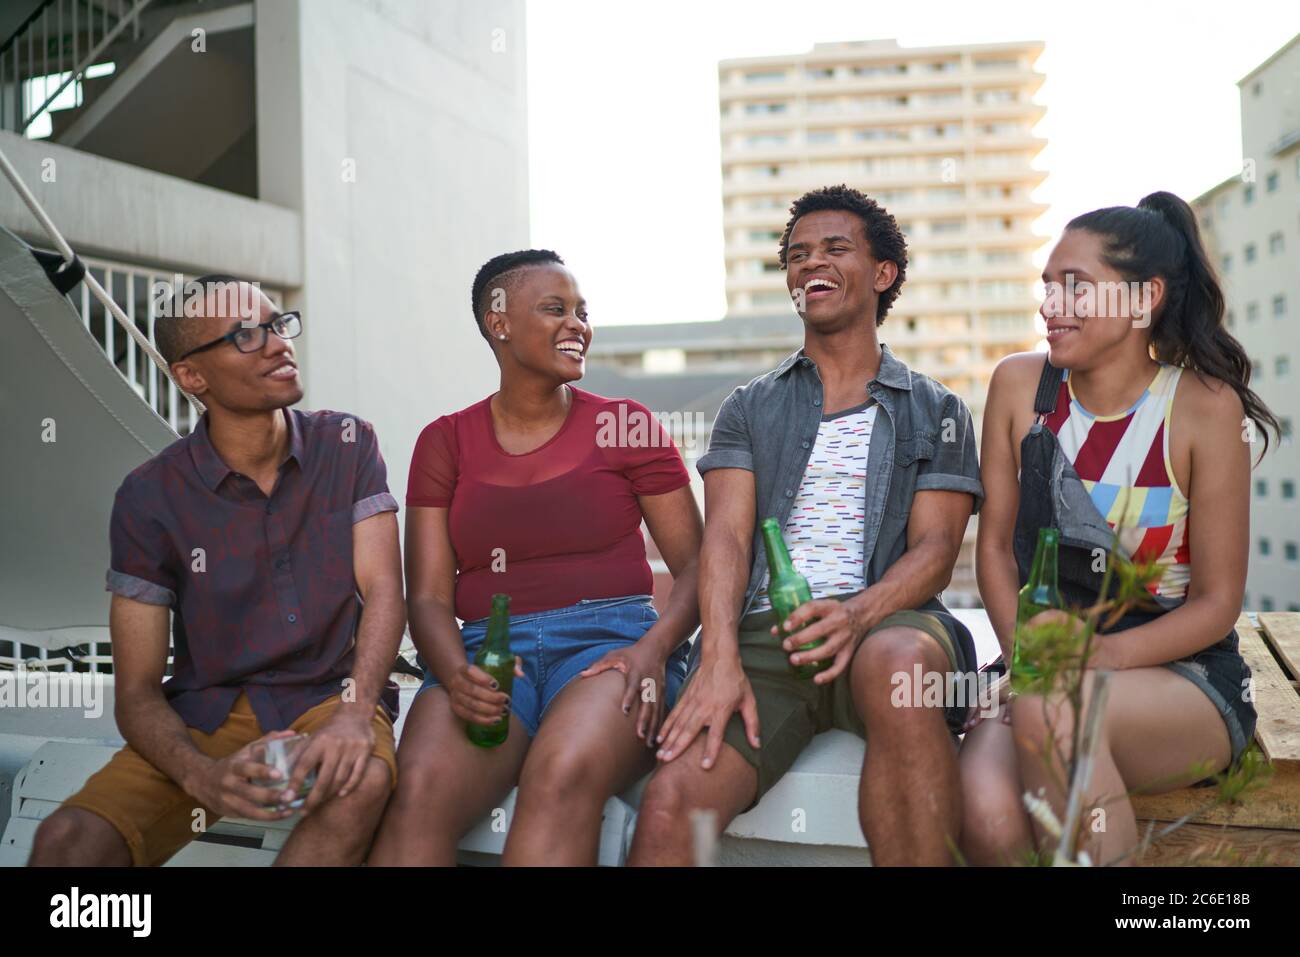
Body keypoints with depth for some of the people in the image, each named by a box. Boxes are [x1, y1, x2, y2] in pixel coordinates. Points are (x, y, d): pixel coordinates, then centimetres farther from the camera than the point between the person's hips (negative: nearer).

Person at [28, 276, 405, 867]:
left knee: (362, 782, -34)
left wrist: (355, 712, -30)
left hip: (329, 696, 1)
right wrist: (203, 775, -25)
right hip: (206, 711, 0)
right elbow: (136, 692, -4)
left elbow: (382, 590, -10)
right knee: (68, 842, -26)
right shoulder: (150, 496, -3)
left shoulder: (347, 446, 0)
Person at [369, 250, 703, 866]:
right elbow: (428, 595, 7)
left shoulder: (626, 425, 10)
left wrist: (654, 649, -13)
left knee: (563, 775, -35)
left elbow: (695, 566, 7)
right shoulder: (446, 441, 13)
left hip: (609, 640, -1)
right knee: (419, 789, -31)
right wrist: (457, 674, -14)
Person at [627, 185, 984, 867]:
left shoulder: (935, 412, 18)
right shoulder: (749, 410, 21)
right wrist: (719, 657, -15)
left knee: (896, 662, -40)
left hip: (887, 623, 0)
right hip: (764, 636, 1)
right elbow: (725, 536, 5)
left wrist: (859, 613, -19)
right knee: (670, 804, -28)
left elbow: (935, 548, 5)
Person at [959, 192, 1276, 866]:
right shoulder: (1020, 385, 2)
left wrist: (1103, 654, -20)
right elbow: (995, 545, 5)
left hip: (1178, 672, -2)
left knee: (1053, 710, -37)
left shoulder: (1206, 406, -7)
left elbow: (1217, 602, -4)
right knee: (986, 816, -32)